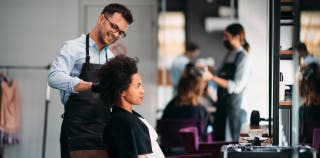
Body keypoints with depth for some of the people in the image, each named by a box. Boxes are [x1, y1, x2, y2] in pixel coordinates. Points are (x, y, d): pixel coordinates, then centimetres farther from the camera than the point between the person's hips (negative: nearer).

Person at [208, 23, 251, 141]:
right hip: (222, 104, 8)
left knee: (230, 142, -5)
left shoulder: (243, 57, -12)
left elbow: (237, 86, -19)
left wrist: (213, 78, -21)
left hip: (234, 106, -8)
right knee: (218, 140, 10)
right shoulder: (229, 55, 13)